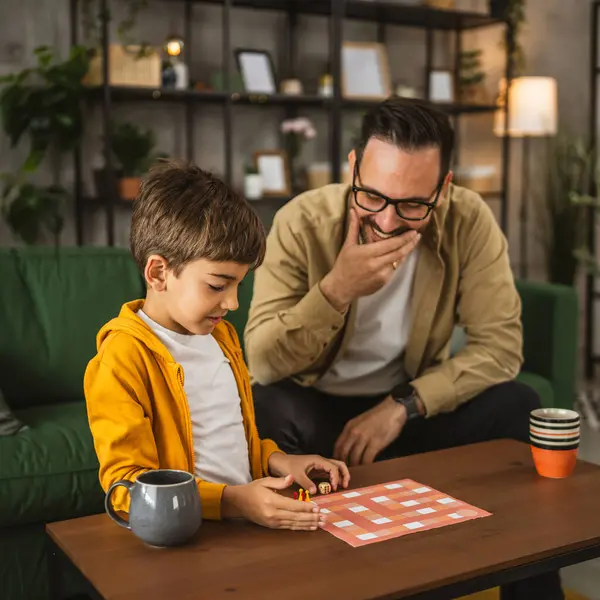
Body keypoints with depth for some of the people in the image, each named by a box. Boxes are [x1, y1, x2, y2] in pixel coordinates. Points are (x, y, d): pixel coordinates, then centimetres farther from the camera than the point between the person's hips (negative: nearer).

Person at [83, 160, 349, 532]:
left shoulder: (220, 335, 14)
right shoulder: (123, 358, -12)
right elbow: (126, 485, -16)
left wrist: (276, 461, 8)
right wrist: (230, 501, -26)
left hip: (248, 517, 7)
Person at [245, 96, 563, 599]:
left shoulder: (468, 222, -15)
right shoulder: (303, 222, -20)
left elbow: (500, 345, -17)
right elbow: (261, 363, -23)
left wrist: (402, 406, -26)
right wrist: (337, 289, -37)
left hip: (414, 405, 2)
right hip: (315, 408, -1)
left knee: (518, 407, -22)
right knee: (265, 412, -34)